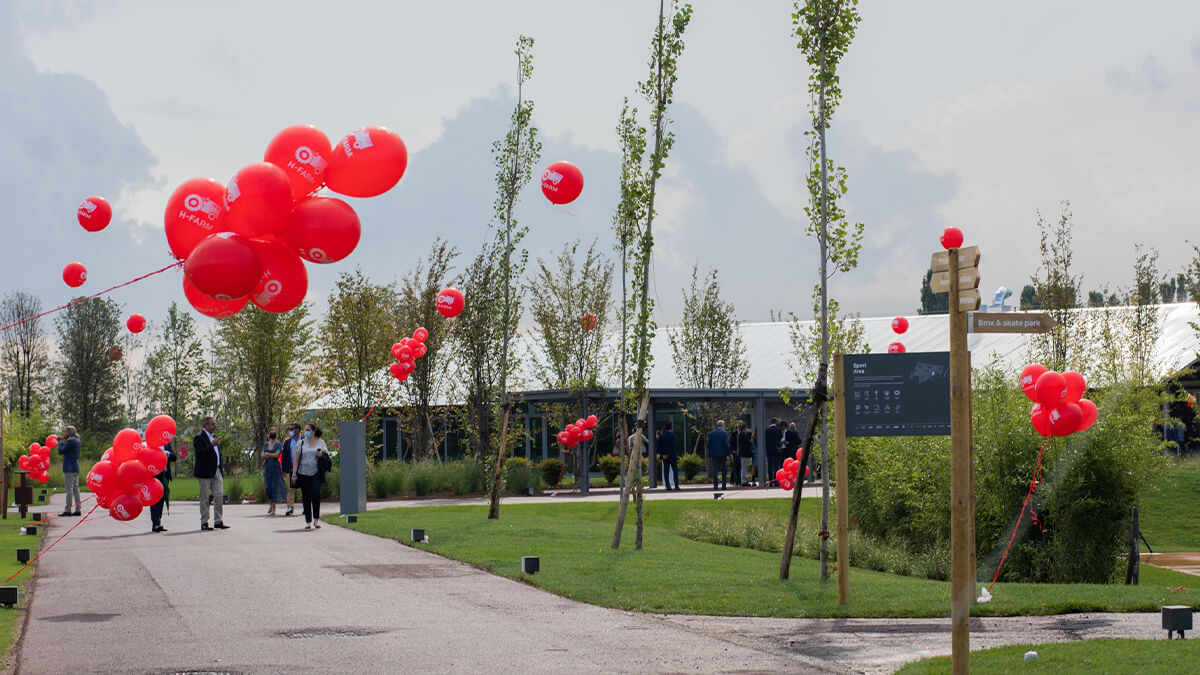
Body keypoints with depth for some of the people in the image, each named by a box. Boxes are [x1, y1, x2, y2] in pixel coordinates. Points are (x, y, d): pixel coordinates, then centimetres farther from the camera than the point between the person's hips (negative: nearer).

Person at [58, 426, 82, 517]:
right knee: (75, 488, 9)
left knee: (69, 489, -9)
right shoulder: (77, 441, 15)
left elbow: (61, 451, -10)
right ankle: (77, 509, 8)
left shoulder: (70, 441, -12)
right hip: (76, 468, 9)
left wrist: (60, 443, 6)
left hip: (69, 468, -9)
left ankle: (68, 510, -11)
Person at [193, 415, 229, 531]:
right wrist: (212, 445, -25)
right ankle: (204, 523, 6)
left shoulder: (214, 436, 18)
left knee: (219, 495, 3)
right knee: (205, 498, 0)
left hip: (217, 471, 8)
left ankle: (218, 521, 10)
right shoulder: (199, 438, -9)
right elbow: (200, 453, -22)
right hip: (205, 472, -8)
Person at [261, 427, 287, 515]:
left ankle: (273, 509, -1)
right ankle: (270, 504, 23)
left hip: (275, 467, -4)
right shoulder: (265, 444, 12)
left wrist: (267, 454, -6)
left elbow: (277, 454, -13)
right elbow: (262, 456, 3)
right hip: (267, 467, 4)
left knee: (275, 487, -4)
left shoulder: (278, 444, 0)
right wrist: (272, 455, -12)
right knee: (267, 487, 2)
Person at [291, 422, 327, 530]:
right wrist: (294, 474, -1)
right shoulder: (301, 443, 9)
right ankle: (308, 521, 11)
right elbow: (296, 459, 7)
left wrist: (321, 455, -11)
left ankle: (316, 519, -2)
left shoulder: (320, 442, 8)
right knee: (306, 497, 3)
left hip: (316, 473, -2)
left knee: (316, 494, -17)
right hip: (303, 473, 2)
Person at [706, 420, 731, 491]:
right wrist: (728, 453, 0)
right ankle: (723, 486, 3)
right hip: (722, 453, -2)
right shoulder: (724, 433, -6)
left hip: (714, 454, 2)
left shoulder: (711, 433, 4)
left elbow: (708, 444, 4)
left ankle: (715, 486, -3)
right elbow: (727, 444, -10)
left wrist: (709, 454, 14)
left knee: (715, 471, 3)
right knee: (724, 470, 8)